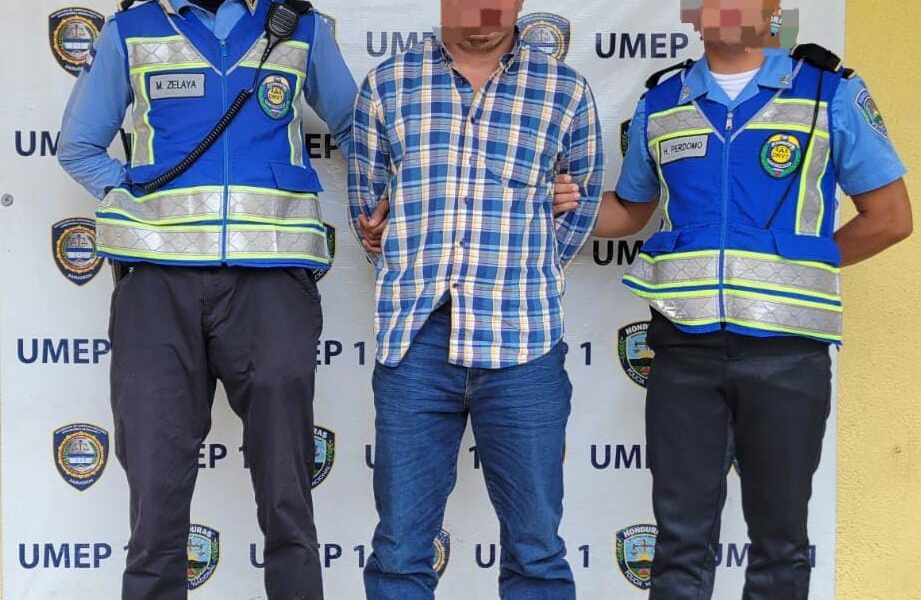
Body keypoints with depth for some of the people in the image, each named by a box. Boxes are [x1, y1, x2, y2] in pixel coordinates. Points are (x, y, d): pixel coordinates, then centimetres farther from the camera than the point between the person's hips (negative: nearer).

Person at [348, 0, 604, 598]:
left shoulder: (566, 91, 6)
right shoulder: (387, 84, 9)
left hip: (523, 344, -1)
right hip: (415, 339, 1)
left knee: (535, 547, 5)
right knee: (401, 548, 5)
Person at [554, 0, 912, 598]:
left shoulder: (832, 95, 2)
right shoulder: (661, 105, 11)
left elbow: (890, 217, 4)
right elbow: (631, 209, 23)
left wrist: (804, 266, 3)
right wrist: (573, 205, 4)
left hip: (786, 351, -2)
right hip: (685, 350, 2)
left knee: (779, 538, 8)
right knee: (682, 540, 7)